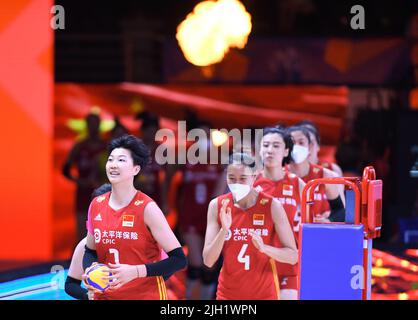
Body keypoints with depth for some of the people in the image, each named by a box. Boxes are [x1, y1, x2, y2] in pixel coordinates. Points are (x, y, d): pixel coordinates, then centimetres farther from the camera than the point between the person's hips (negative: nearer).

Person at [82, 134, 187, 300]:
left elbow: (179, 259, -15)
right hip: (105, 294, 4)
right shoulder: (96, 205, 1)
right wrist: (89, 270, -6)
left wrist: (135, 271, -24)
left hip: (146, 294, -4)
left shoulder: (147, 208, -13)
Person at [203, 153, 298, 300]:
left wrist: (264, 248, -25)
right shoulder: (217, 206, -3)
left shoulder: (272, 206, -8)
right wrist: (224, 230, -20)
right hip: (228, 294, 1)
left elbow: (293, 256, -7)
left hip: (264, 294, -1)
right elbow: (208, 261, -6)